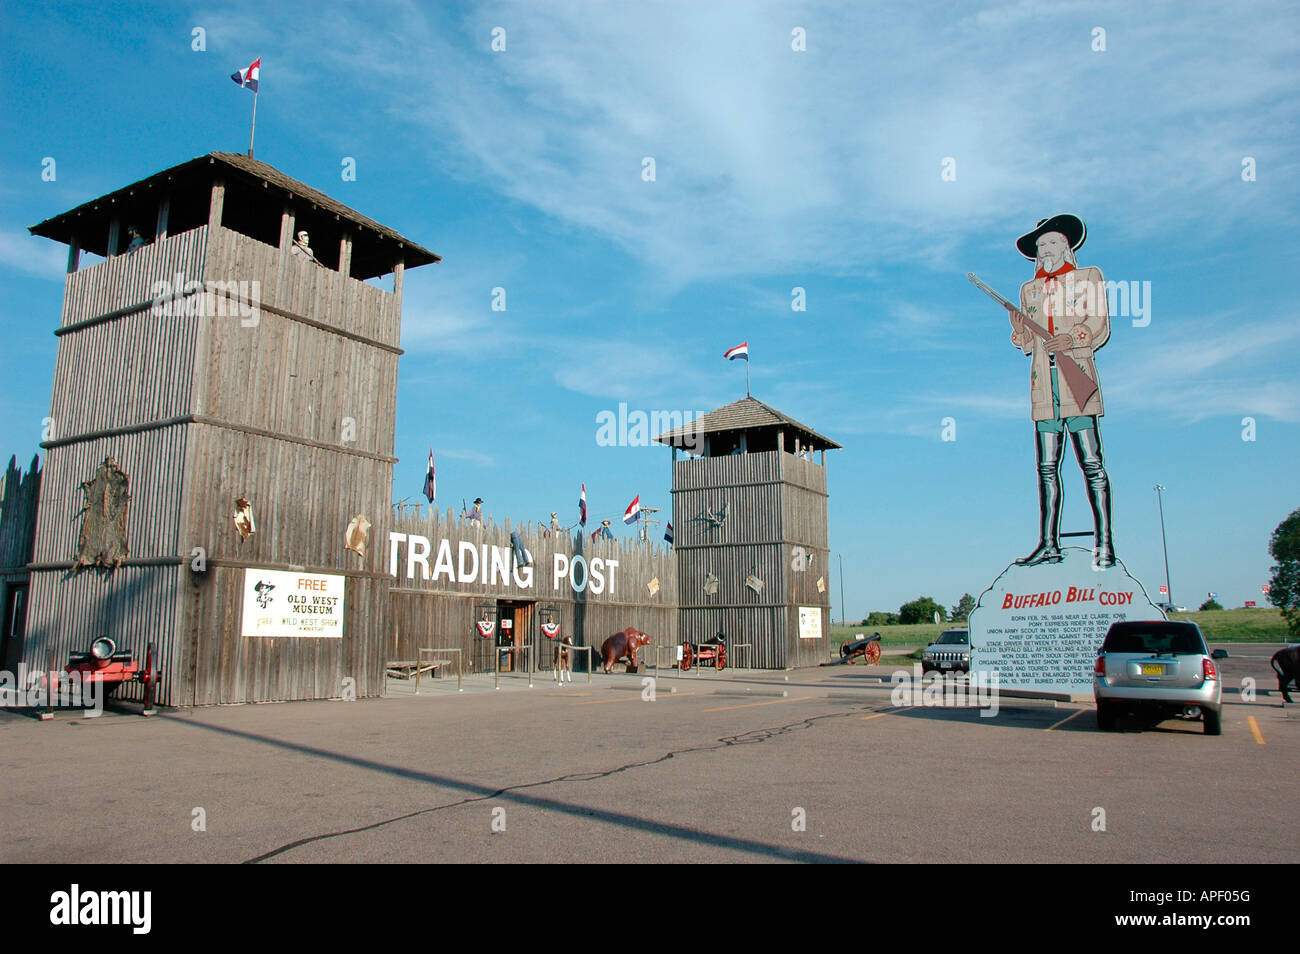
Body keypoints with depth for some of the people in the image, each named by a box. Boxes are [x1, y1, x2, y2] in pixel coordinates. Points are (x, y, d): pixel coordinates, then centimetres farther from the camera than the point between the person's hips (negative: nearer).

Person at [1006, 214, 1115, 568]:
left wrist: (1072, 340, -15)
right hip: (1043, 384, 4)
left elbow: (1100, 326, 3)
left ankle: (1104, 543, -4)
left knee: (1092, 464, -8)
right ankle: (1048, 545, 5)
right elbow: (1028, 343, 16)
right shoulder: (1029, 289, 21)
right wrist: (1018, 328, -5)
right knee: (1046, 467, 1)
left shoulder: (1089, 277, 12)